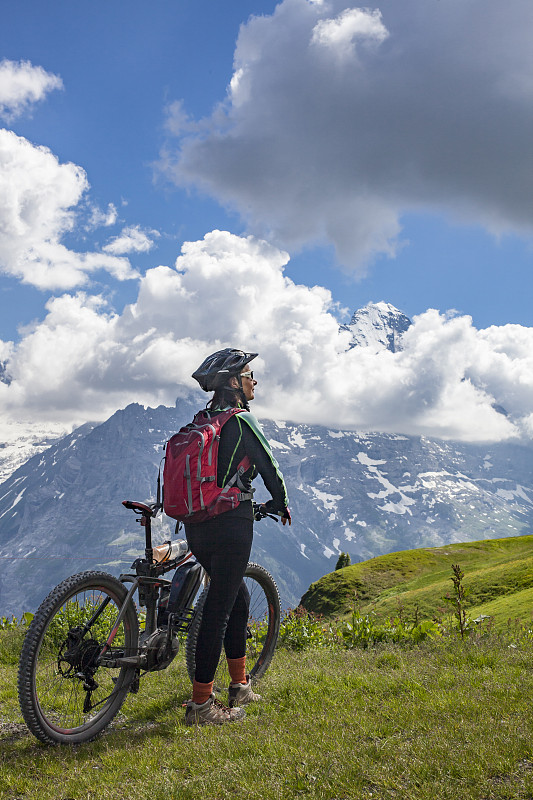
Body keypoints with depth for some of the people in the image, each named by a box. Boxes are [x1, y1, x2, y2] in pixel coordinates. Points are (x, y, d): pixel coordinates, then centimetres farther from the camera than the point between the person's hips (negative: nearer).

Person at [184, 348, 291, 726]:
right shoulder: (243, 420, -11)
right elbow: (269, 467, -6)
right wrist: (281, 503, 12)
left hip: (197, 524, 8)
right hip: (231, 525, -8)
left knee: (239, 599, 21)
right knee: (218, 610, -2)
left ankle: (240, 687, 30)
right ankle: (201, 704, 4)